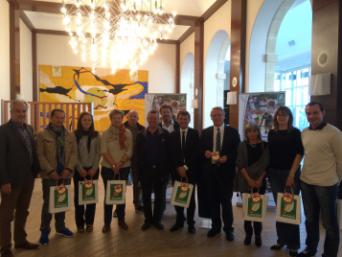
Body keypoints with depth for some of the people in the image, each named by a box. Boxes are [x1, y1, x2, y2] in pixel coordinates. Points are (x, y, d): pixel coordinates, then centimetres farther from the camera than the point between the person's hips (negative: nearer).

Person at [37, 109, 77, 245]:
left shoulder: (70, 135, 9)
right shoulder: (42, 135, -2)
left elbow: (74, 153, 4)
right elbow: (40, 155, -8)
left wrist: (68, 169, -9)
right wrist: (50, 171, -16)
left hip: (65, 174, 4)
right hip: (49, 175, -3)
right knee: (48, 202, 2)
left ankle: (60, 227, 27)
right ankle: (45, 231, 16)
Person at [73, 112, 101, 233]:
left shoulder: (96, 135, 4)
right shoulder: (75, 135, -2)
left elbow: (98, 153, 2)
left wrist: (94, 168, -7)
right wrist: (80, 168, -11)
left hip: (93, 169, 2)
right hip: (79, 169, -1)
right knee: (79, 195, 3)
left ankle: (89, 222, 17)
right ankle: (80, 223, 15)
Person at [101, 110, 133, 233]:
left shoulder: (128, 133, -1)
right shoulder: (106, 133, -1)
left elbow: (129, 151, -5)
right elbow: (104, 151, -7)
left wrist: (119, 164, -15)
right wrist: (113, 165, -17)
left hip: (124, 168, 1)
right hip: (108, 168, -1)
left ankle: (121, 220, 25)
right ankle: (107, 222, 16)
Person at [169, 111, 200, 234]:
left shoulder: (195, 133, 1)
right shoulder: (173, 134, 8)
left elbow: (196, 152, -5)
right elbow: (172, 153, 3)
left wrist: (186, 167, -10)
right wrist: (179, 167, -8)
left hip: (190, 170, -2)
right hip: (177, 170, 2)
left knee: (190, 196, 5)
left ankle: (190, 223, 16)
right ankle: (179, 220, 21)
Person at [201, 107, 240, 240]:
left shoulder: (233, 132, 1)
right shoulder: (205, 132, 8)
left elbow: (237, 151, -1)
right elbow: (201, 149, 10)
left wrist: (227, 157, -17)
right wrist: (205, 152, -12)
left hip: (226, 170, -2)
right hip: (210, 170, 3)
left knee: (226, 200, 4)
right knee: (213, 200, 12)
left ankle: (228, 228, 20)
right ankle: (215, 226, 28)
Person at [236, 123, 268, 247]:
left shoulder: (264, 145, 1)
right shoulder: (242, 145, 1)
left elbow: (266, 164, 0)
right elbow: (240, 164, -3)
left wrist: (260, 179, -10)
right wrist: (249, 180, -11)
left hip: (260, 181, 0)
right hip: (245, 181, 0)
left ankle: (258, 234, 15)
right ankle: (248, 233, 16)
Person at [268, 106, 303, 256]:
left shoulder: (295, 132, -2)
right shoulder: (272, 133, 7)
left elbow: (299, 153, -6)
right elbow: (269, 153, 10)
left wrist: (291, 174, -12)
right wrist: (267, 172, 3)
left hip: (291, 173, -3)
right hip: (274, 174, 3)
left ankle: (293, 244, 15)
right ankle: (282, 239, 22)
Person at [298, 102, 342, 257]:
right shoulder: (304, 133, 4)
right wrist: (305, 174, 12)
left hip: (326, 184, -5)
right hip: (306, 182, 6)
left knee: (329, 222, 10)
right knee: (310, 219, 20)